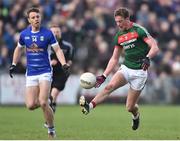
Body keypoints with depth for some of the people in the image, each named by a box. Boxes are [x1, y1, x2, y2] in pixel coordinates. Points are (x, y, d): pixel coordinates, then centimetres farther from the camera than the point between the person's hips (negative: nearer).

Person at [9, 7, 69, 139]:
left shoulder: (48, 33, -6)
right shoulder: (24, 34, 3)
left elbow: (58, 50, -4)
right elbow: (18, 49, 21)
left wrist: (64, 64, -18)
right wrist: (13, 64, 15)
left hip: (45, 72, -3)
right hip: (31, 73, 3)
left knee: (43, 103, -18)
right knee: (31, 105, -7)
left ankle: (51, 129, 0)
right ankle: (43, 103, 30)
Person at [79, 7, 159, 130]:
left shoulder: (139, 30, -11)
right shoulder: (119, 36, 8)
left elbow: (155, 47, -16)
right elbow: (114, 59, 14)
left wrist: (147, 58, -37)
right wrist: (104, 76, 6)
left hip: (139, 72, -5)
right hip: (125, 68, 5)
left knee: (130, 107, 0)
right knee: (110, 86, -26)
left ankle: (136, 115, 35)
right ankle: (90, 106, -38)